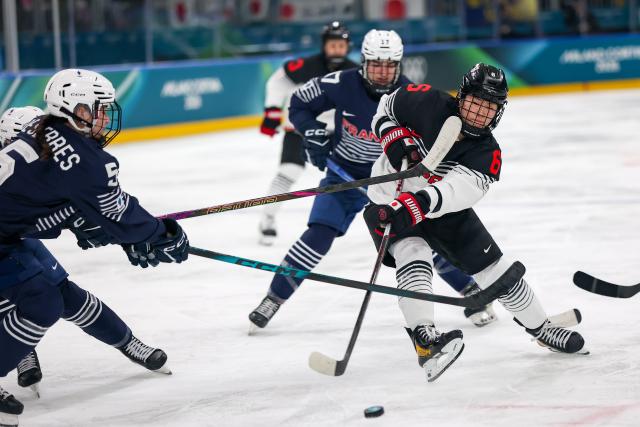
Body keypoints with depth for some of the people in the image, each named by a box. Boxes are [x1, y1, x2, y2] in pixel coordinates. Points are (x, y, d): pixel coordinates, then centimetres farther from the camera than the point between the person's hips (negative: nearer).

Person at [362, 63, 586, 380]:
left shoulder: (486, 153, -20)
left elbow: (455, 191, -38)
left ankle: (540, 329, 29)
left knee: (496, 270, 8)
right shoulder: (425, 102, -21)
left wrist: (414, 205, -53)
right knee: (413, 260, -31)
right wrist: (395, 138, -22)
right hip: (390, 201, -3)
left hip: (447, 211, 3)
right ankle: (424, 340, -42)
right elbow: (384, 108, -2)